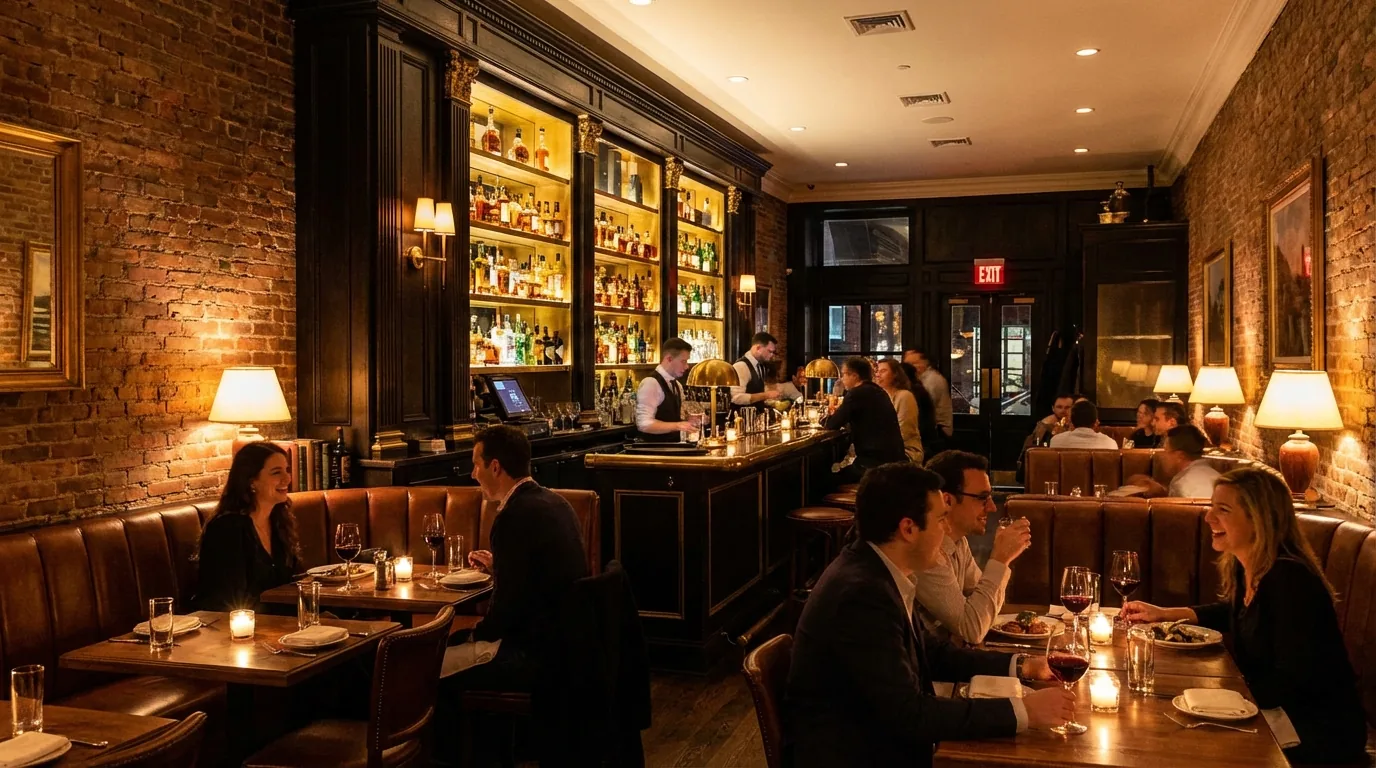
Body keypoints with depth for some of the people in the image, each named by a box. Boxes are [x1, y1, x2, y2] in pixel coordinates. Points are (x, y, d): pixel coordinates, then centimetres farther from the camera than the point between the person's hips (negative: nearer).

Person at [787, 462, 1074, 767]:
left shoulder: (875, 571, 0)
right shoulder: (862, 594, -26)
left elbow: (929, 652, 12)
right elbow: (909, 714, -24)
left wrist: (1020, 665, 4)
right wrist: (1022, 712, -20)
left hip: (878, 738, 8)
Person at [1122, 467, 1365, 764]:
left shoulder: (1288, 578, -26)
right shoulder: (1242, 566, 0)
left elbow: (1293, 679, -26)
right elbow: (1234, 613, 23)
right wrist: (1163, 614, 13)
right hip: (1275, 714, 8)